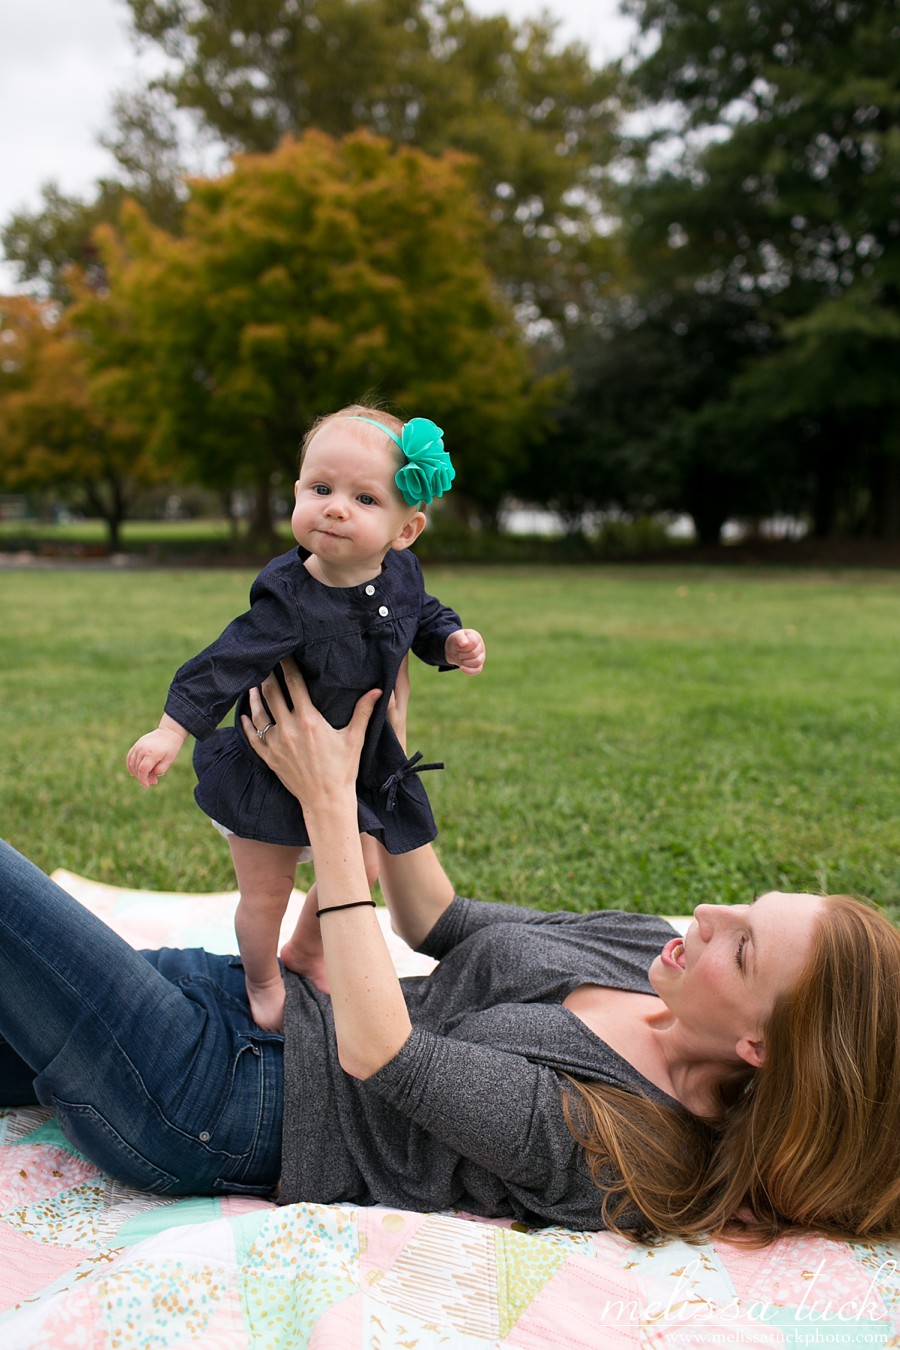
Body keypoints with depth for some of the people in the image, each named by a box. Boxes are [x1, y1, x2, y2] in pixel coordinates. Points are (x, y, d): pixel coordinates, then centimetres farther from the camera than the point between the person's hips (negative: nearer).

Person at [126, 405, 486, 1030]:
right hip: (273, 770, -5)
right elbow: (228, 662, -28)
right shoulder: (288, 602, -31)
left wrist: (452, 641, -8)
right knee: (266, 894, 8)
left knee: (359, 873, 18)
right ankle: (263, 983, 38)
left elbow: (424, 616, 10)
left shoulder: (402, 576, -11)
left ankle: (305, 951, 47)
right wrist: (173, 729, -32)